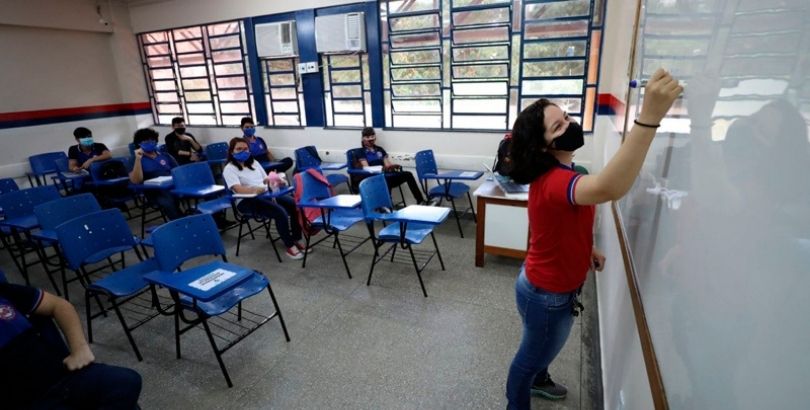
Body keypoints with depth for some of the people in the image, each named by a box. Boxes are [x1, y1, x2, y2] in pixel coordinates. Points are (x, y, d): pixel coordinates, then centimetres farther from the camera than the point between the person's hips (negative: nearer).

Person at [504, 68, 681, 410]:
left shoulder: (554, 174, 0)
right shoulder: (554, 181, -34)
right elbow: (609, 189, -57)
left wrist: (588, 249, 8)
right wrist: (649, 116, -59)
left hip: (547, 283, 9)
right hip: (548, 294, -9)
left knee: (542, 348, 34)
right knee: (533, 353, 17)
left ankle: (538, 380, 62)